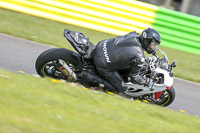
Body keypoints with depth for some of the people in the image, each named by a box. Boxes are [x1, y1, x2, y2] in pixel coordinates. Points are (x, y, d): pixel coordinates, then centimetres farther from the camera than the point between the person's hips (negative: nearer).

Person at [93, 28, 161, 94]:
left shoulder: (134, 35, -4)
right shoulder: (139, 58, -24)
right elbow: (133, 77, -11)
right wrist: (146, 81, 6)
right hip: (103, 65, -7)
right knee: (123, 89, 4)